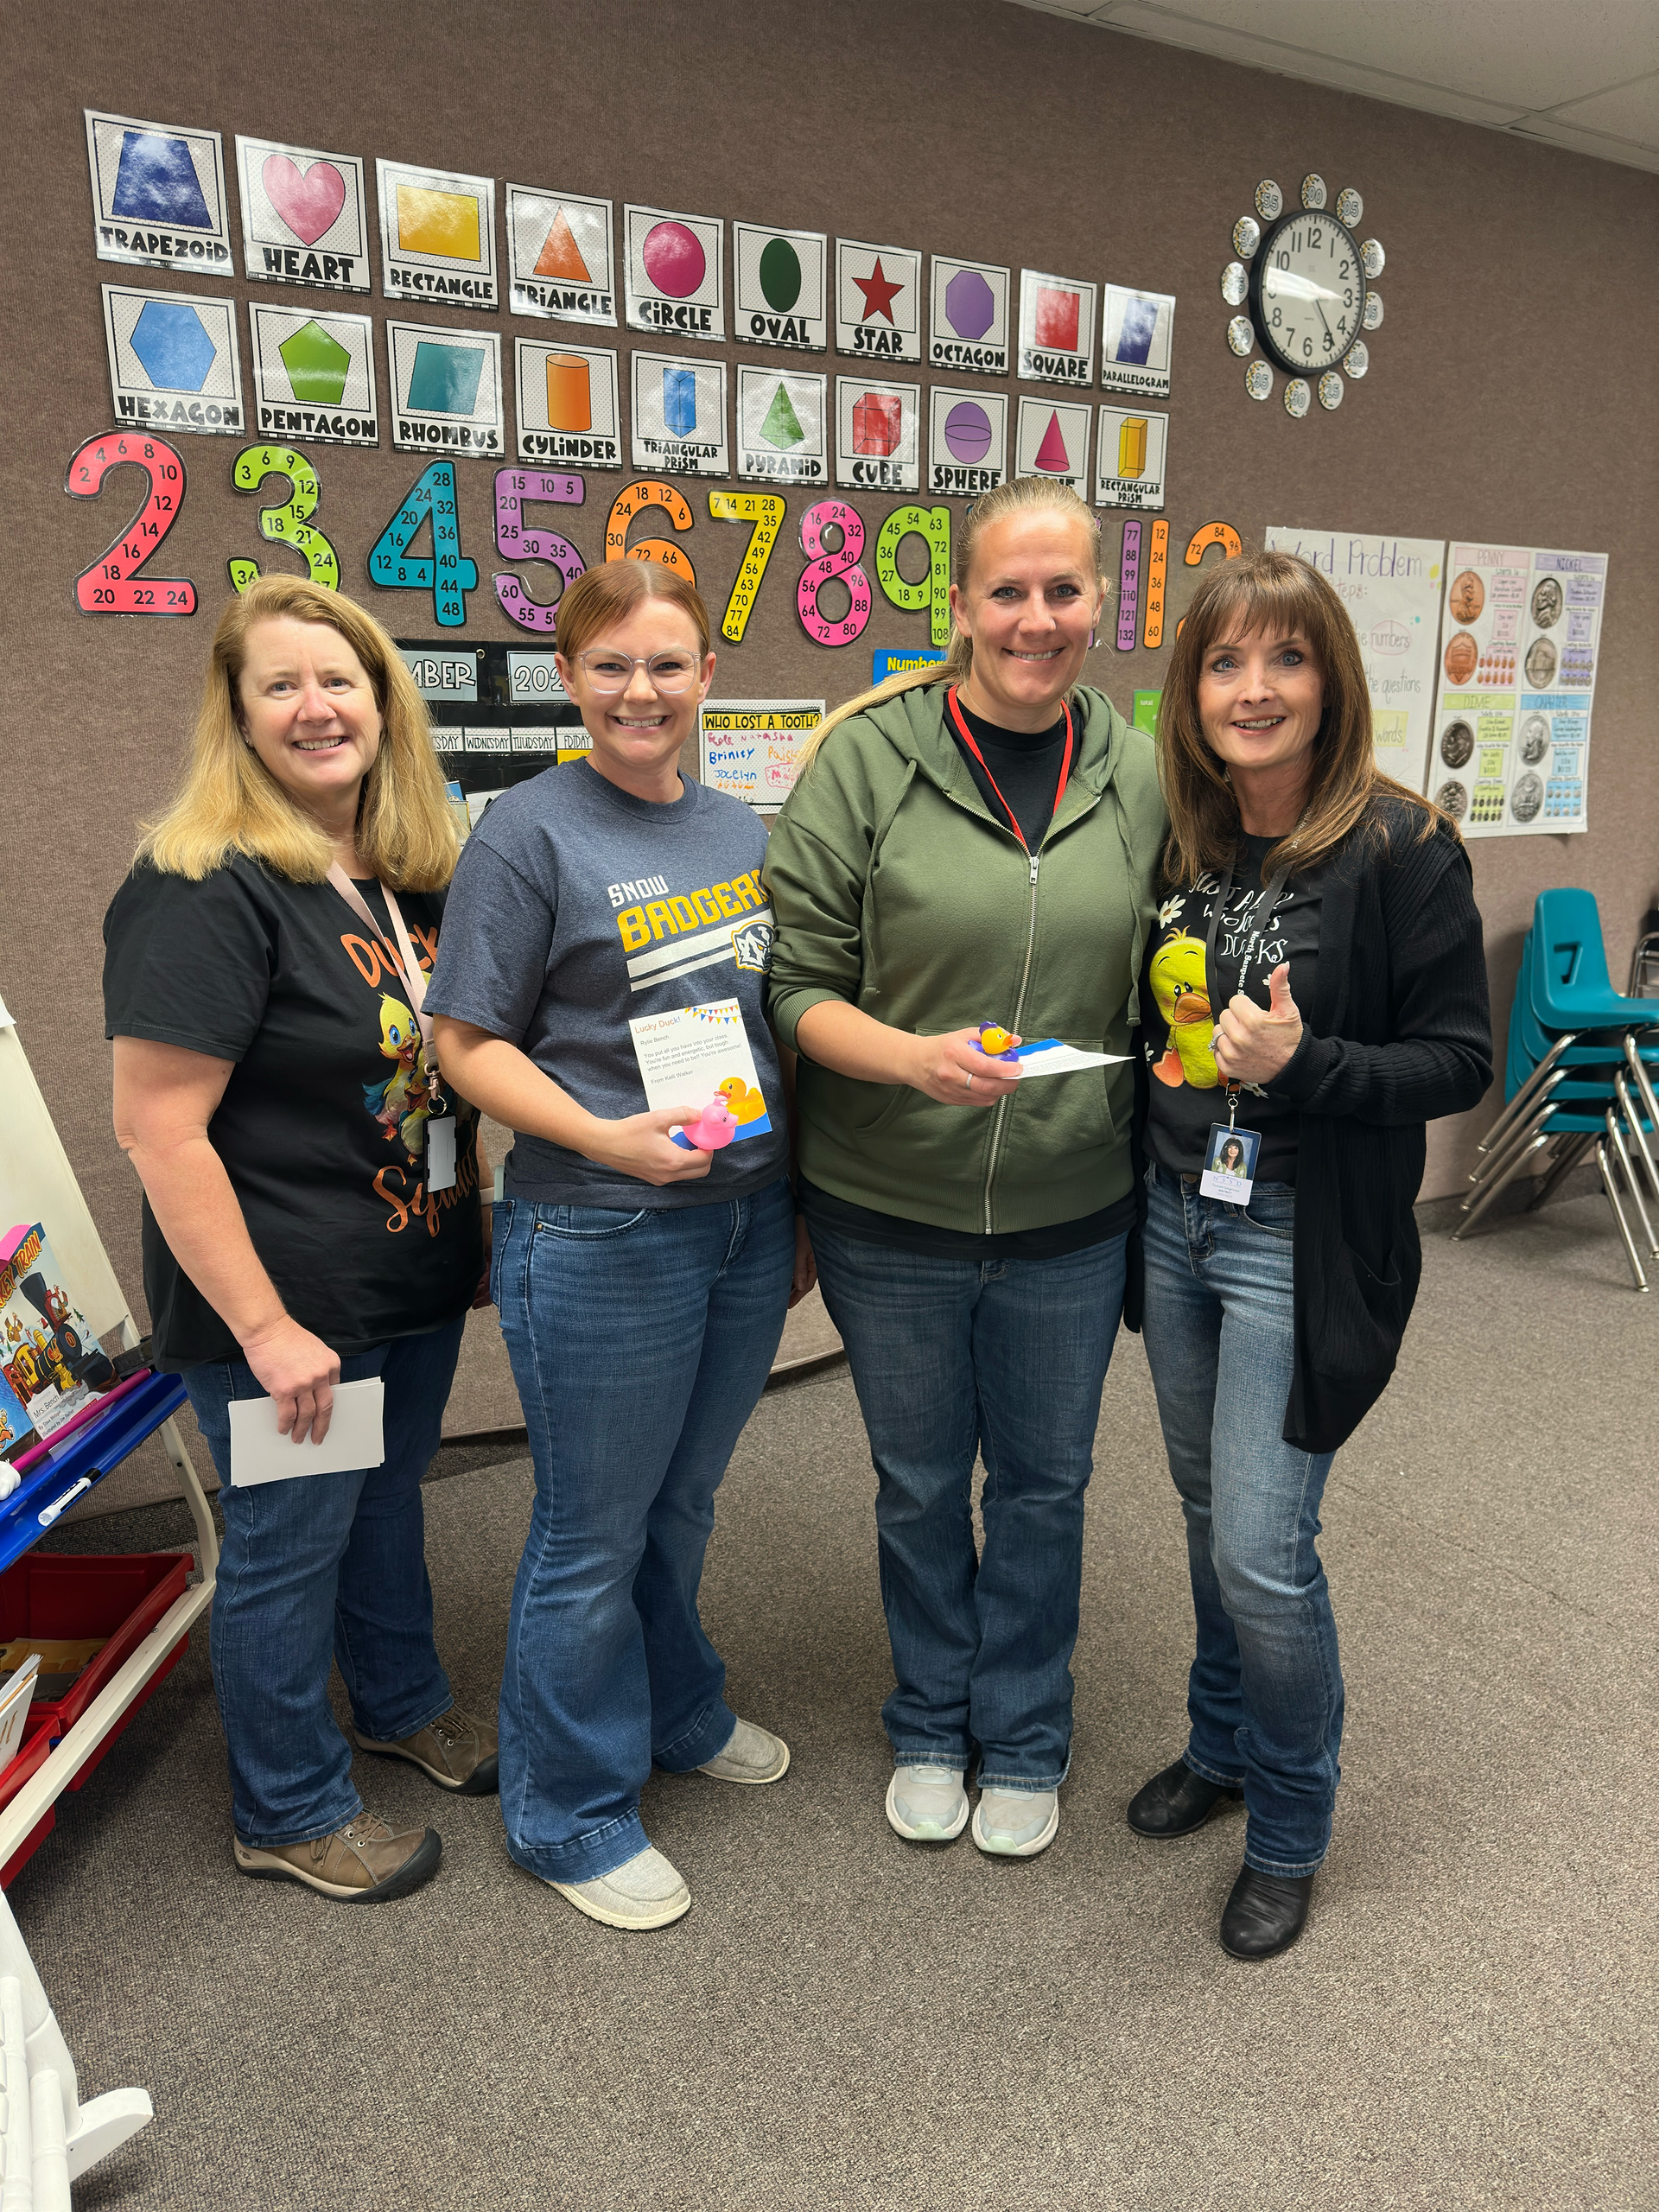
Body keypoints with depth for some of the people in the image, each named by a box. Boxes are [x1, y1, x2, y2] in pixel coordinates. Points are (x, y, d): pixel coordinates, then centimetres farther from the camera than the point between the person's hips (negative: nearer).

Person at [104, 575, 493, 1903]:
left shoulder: (414, 874, 5)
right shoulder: (206, 889, -20)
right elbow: (157, 1127, -22)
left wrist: (474, 1232, 14)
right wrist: (265, 1328, -23)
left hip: (418, 1287, 8)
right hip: (290, 1315, -7)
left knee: (389, 1499, 25)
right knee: (289, 1545, 11)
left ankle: (402, 1702, 50)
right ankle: (290, 1810, 33)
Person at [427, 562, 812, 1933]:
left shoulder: (737, 829, 8)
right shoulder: (531, 834, -10)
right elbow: (471, 1042, -10)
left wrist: (798, 1202, 13)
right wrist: (603, 1137, -25)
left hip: (746, 1219, 6)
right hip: (599, 1237, -6)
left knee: (684, 1502, 22)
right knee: (594, 1534, 8)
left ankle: (678, 1716, 46)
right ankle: (572, 1815, 29)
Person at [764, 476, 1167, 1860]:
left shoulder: (1140, 775, -1)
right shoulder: (867, 760, -10)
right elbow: (798, 984, -9)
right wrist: (914, 1056, -26)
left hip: (1072, 1220, 2)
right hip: (890, 1214, -1)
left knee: (1043, 1482, 18)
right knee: (920, 1483, 18)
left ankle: (1025, 1741, 42)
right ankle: (932, 1726, 43)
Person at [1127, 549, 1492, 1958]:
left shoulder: (1400, 849, -14)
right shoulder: (1183, 840, 4)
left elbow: (1460, 1060, -12)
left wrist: (1302, 1064, -25)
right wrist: (1159, 1041, -3)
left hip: (1303, 1243, -6)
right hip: (1174, 1216, 6)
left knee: (1262, 1548, -2)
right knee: (1210, 1510, 20)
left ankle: (1290, 1833, 25)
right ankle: (1223, 1746, 43)